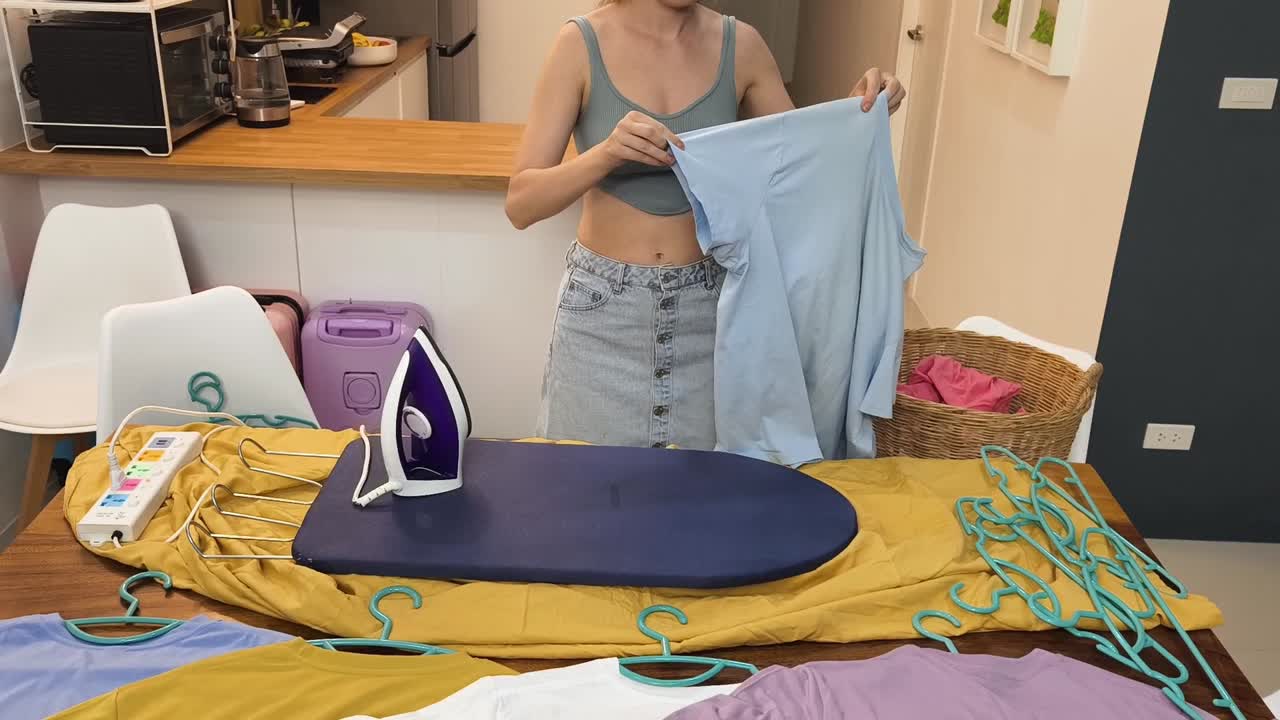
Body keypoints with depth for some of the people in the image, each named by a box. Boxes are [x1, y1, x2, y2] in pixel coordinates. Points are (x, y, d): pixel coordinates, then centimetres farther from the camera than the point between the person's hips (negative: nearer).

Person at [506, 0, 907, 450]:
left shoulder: (740, 45, -1)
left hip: (707, 307, 2)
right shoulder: (582, 43, -9)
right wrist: (606, 154, -29)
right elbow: (520, 203, -12)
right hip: (604, 309, -1)